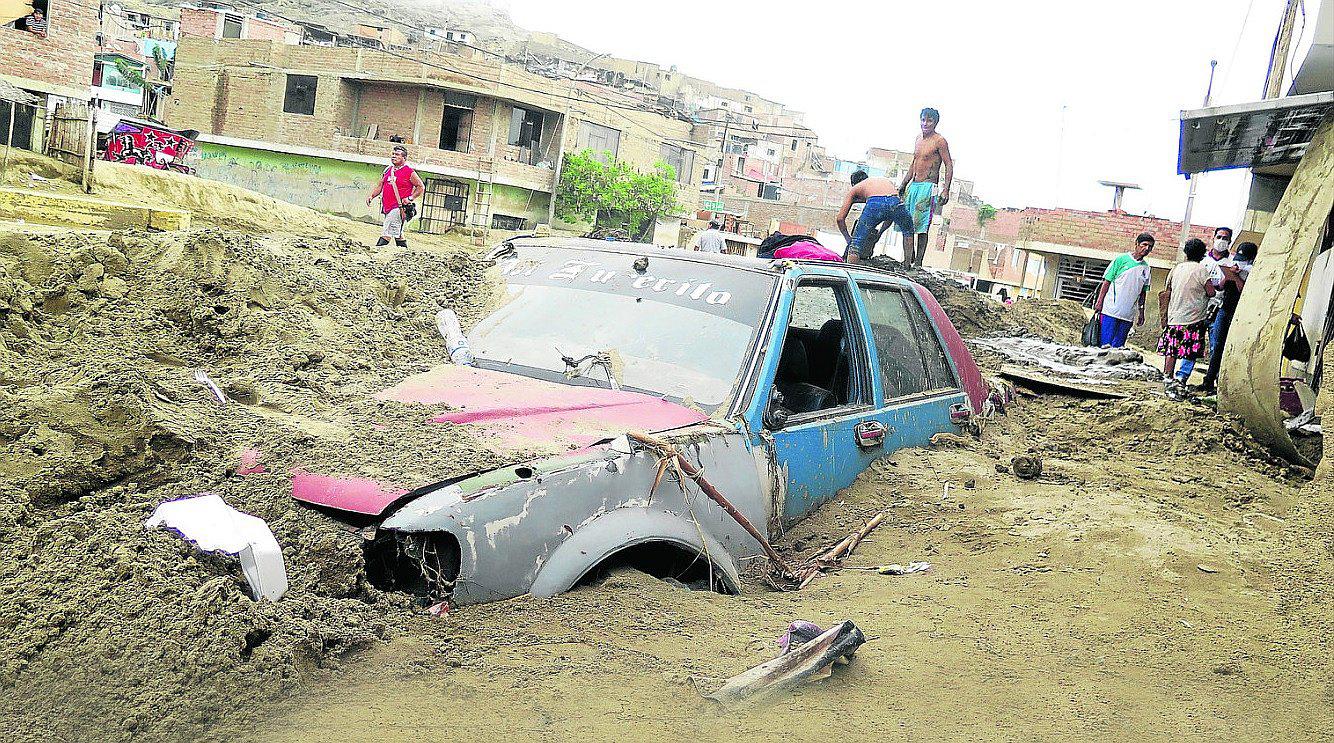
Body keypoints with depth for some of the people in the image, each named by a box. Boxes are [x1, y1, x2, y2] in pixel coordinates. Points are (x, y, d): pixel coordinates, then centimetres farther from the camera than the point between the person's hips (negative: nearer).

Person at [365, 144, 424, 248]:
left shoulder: (409, 172, -5)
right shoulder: (388, 170, 15)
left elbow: (421, 187, -1)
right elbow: (379, 186, 19)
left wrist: (410, 198, -12)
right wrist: (371, 196, 2)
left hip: (399, 208, -8)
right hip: (387, 207, 8)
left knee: (386, 233, -16)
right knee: (397, 234, 15)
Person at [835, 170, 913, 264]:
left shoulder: (855, 189, 33)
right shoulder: (887, 181, 43)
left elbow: (840, 219, 25)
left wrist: (848, 238, 38)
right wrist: (880, 231, 54)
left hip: (874, 204, -3)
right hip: (895, 202, 3)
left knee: (856, 244, 8)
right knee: (908, 231, 34)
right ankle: (907, 266, 36)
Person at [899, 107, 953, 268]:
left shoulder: (939, 141, -7)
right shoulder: (919, 139, 16)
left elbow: (949, 166, -11)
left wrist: (946, 190, -20)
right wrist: (903, 185, 22)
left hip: (928, 187, -8)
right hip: (913, 185, 8)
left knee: (921, 226, -11)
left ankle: (918, 262, -9)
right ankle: (908, 258, 16)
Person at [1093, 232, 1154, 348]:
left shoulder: (1145, 268, 13)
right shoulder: (1121, 259, -1)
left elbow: (1143, 292, 19)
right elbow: (1107, 281, -1)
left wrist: (1141, 312, 15)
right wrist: (1099, 302, -6)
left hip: (1128, 314, 4)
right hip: (1111, 311, -4)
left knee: (1118, 346, 4)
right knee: (1105, 343, -8)